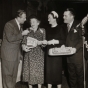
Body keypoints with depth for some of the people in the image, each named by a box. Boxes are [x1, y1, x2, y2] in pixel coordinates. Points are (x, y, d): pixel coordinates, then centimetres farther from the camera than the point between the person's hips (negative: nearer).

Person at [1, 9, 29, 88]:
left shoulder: (19, 25, 14)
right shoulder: (9, 24, -12)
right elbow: (10, 38, -23)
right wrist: (22, 34, -19)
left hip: (16, 54, 8)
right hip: (8, 54, -8)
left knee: (14, 75, 12)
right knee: (8, 75, 0)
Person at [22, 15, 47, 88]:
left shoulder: (42, 30, 5)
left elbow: (44, 43, 2)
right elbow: (24, 42, 4)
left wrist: (39, 42, -17)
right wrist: (24, 47, -16)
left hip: (39, 54, -1)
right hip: (29, 54, 1)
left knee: (39, 71, 0)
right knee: (29, 71, 2)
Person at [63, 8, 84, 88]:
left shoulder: (79, 25, -6)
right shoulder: (65, 27, 11)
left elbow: (83, 39, -12)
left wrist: (76, 48, -21)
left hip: (78, 55, -5)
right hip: (68, 55, 5)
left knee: (80, 74, 5)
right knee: (71, 75, 13)